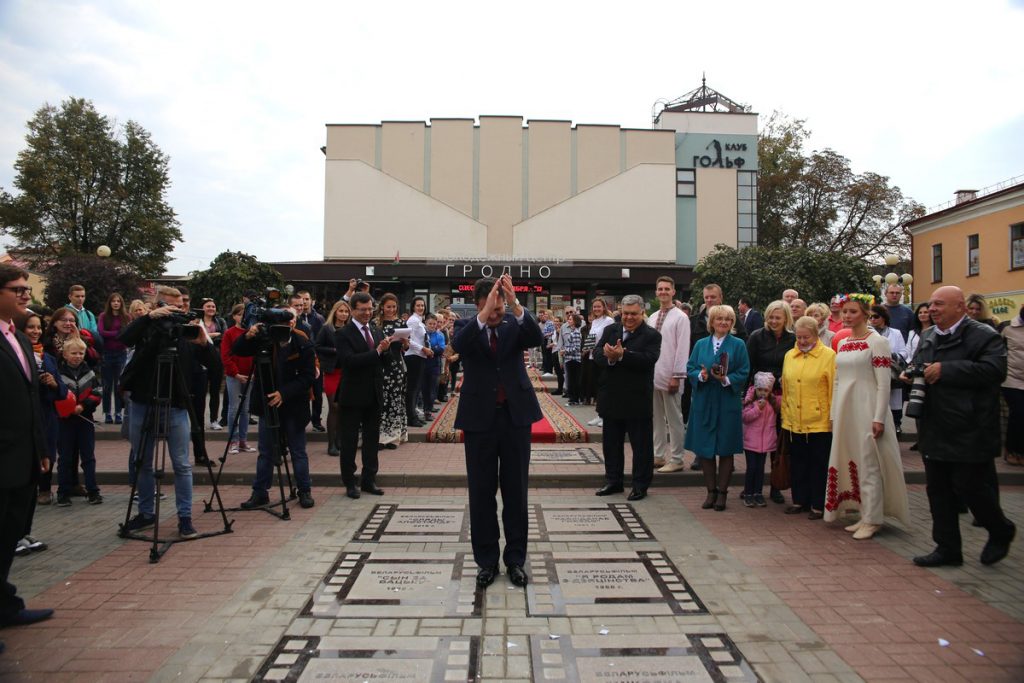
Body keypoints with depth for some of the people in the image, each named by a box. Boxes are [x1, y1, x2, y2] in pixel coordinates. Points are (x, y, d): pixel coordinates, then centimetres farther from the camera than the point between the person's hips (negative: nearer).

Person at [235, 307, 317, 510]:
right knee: (266, 452, 10)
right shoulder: (265, 339, -3)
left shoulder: (303, 344, -10)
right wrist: (248, 336, -22)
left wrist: (284, 394, -22)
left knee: (298, 452, 8)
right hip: (268, 404, 2)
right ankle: (260, 493, 19)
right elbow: (237, 351, -2)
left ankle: (305, 491, 20)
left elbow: (308, 377, -12)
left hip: (293, 406, -2)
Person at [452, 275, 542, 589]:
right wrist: (485, 313, -35)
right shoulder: (469, 330, 0)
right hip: (480, 416, 0)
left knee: (516, 491, 9)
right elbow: (458, 345, -22)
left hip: (516, 414, 1)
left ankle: (516, 558, 22)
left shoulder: (515, 325, 2)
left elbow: (537, 338, -18)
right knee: (482, 493, 7)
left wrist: (515, 305, -32)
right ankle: (486, 560, 21)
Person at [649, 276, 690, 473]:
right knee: (657, 418, 13)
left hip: (669, 377, -7)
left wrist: (676, 376, -15)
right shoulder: (652, 318, 12)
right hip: (652, 375, 7)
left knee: (673, 418, 1)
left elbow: (682, 349, -12)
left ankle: (676, 459, 10)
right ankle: (658, 456, 23)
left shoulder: (680, 317, -7)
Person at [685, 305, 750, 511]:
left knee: (726, 449, 4)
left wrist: (726, 379, -20)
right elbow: (690, 369, 6)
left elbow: (743, 373, -4)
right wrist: (701, 375, -14)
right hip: (703, 403, 2)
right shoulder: (701, 344, 9)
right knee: (704, 449, 5)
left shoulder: (738, 345, 1)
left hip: (728, 403, -2)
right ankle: (711, 491, 18)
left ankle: (722, 492, 16)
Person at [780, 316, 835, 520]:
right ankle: (799, 501, 26)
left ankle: (818, 505, 17)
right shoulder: (789, 356, 8)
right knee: (797, 463, 14)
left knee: (819, 465, 6)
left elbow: (834, 389, -7)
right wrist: (785, 415, 10)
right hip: (794, 422, 5)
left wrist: (833, 417, -8)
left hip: (820, 423, -5)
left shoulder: (829, 355, -6)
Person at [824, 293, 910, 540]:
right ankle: (865, 516, 20)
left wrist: (879, 418, -16)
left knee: (868, 463, -1)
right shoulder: (842, 343, 12)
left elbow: (884, 383, -12)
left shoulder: (877, 341, -7)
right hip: (845, 410, 7)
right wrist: (833, 415, 13)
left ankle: (872, 520, 9)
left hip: (866, 409, -7)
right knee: (850, 462, 10)